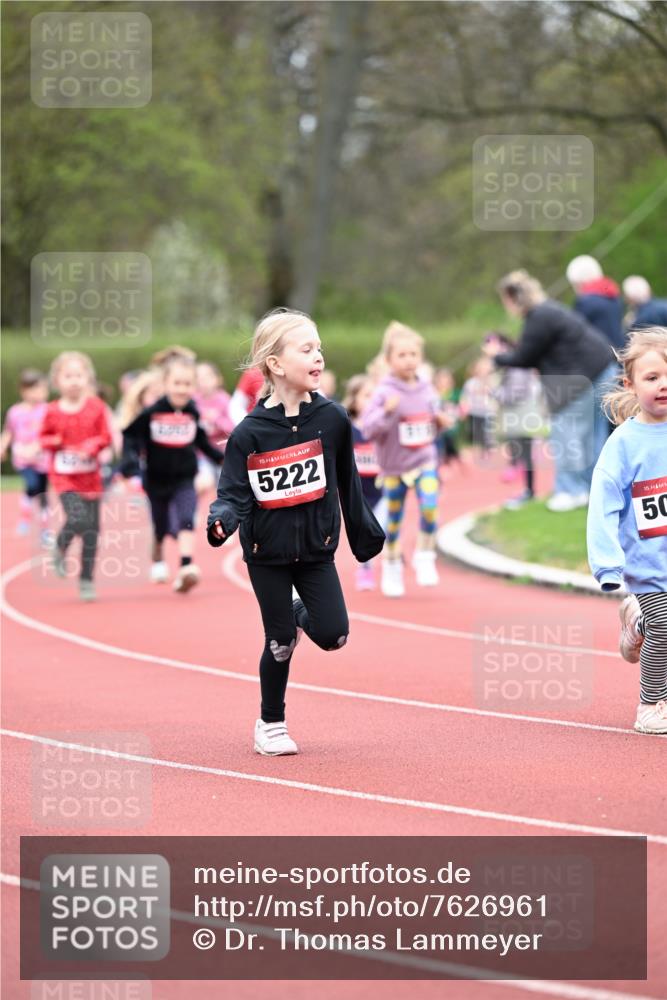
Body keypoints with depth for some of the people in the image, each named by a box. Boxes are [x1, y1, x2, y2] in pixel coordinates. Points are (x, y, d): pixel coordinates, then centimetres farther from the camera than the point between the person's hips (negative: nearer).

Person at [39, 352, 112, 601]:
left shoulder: (96, 407, -3)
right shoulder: (53, 411, -5)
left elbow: (105, 437, 1)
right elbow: (44, 437, 7)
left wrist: (93, 445, -20)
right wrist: (56, 442, -14)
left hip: (90, 477, 2)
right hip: (64, 477, -2)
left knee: (92, 531, 3)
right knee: (77, 519, -22)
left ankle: (86, 581, 17)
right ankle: (60, 549, 12)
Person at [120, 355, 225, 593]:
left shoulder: (192, 413, -4)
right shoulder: (152, 413, -14)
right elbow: (130, 436, -7)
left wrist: (220, 457, 15)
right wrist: (131, 461, -21)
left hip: (184, 480, 0)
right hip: (157, 481, 0)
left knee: (186, 520, -22)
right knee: (160, 527, 16)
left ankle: (186, 569, -30)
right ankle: (158, 564, 44)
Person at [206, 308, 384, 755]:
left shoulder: (332, 420, -6)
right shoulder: (250, 433, -13)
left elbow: (348, 480, 6)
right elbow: (234, 491, -11)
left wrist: (365, 532, 14)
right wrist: (222, 520, -32)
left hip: (316, 547, 2)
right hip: (267, 551, -2)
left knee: (333, 636, -9)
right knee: (280, 644, 3)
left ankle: (301, 615, 26)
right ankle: (271, 724, 25)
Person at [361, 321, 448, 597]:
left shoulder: (427, 390, 1)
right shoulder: (384, 392, -13)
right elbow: (368, 429, -19)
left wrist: (442, 422, -5)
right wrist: (387, 411, -33)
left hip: (425, 463, 2)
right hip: (394, 467, -2)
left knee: (429, 506, -19)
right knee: (393, 519, 9)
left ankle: (424, 556, 0)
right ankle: (391, 566, 29)